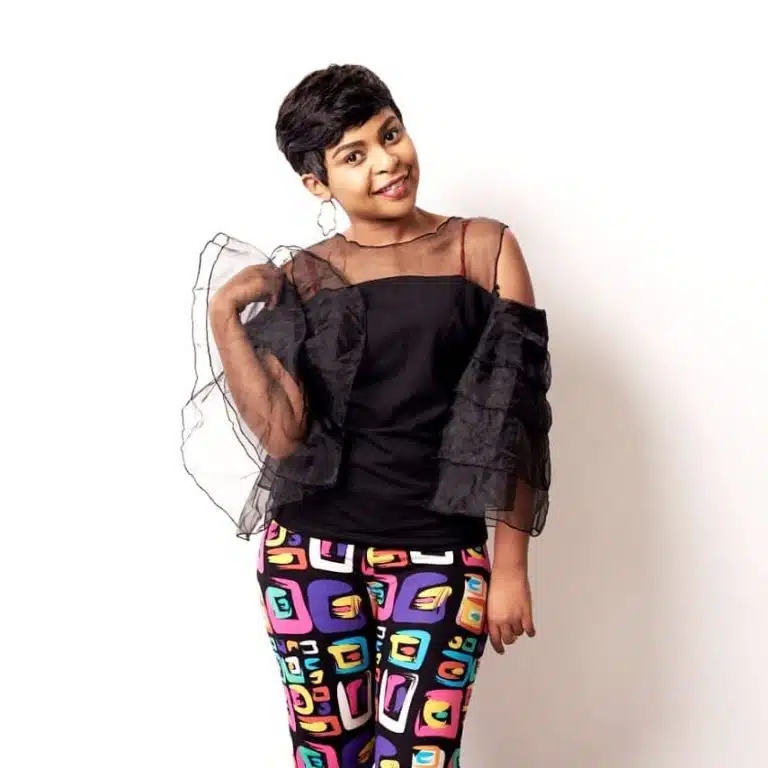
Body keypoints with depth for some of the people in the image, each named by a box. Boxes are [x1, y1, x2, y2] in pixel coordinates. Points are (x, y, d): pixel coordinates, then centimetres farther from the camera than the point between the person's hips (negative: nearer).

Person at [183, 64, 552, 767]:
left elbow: (514, 422, -1)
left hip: (439, 556, -1)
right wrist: (225, 312, -10)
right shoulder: (301, 278, 5)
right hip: (311, 550, 2)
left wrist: (511, 566, -4)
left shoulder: (484, 248, 1)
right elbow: (282, 434, -7)